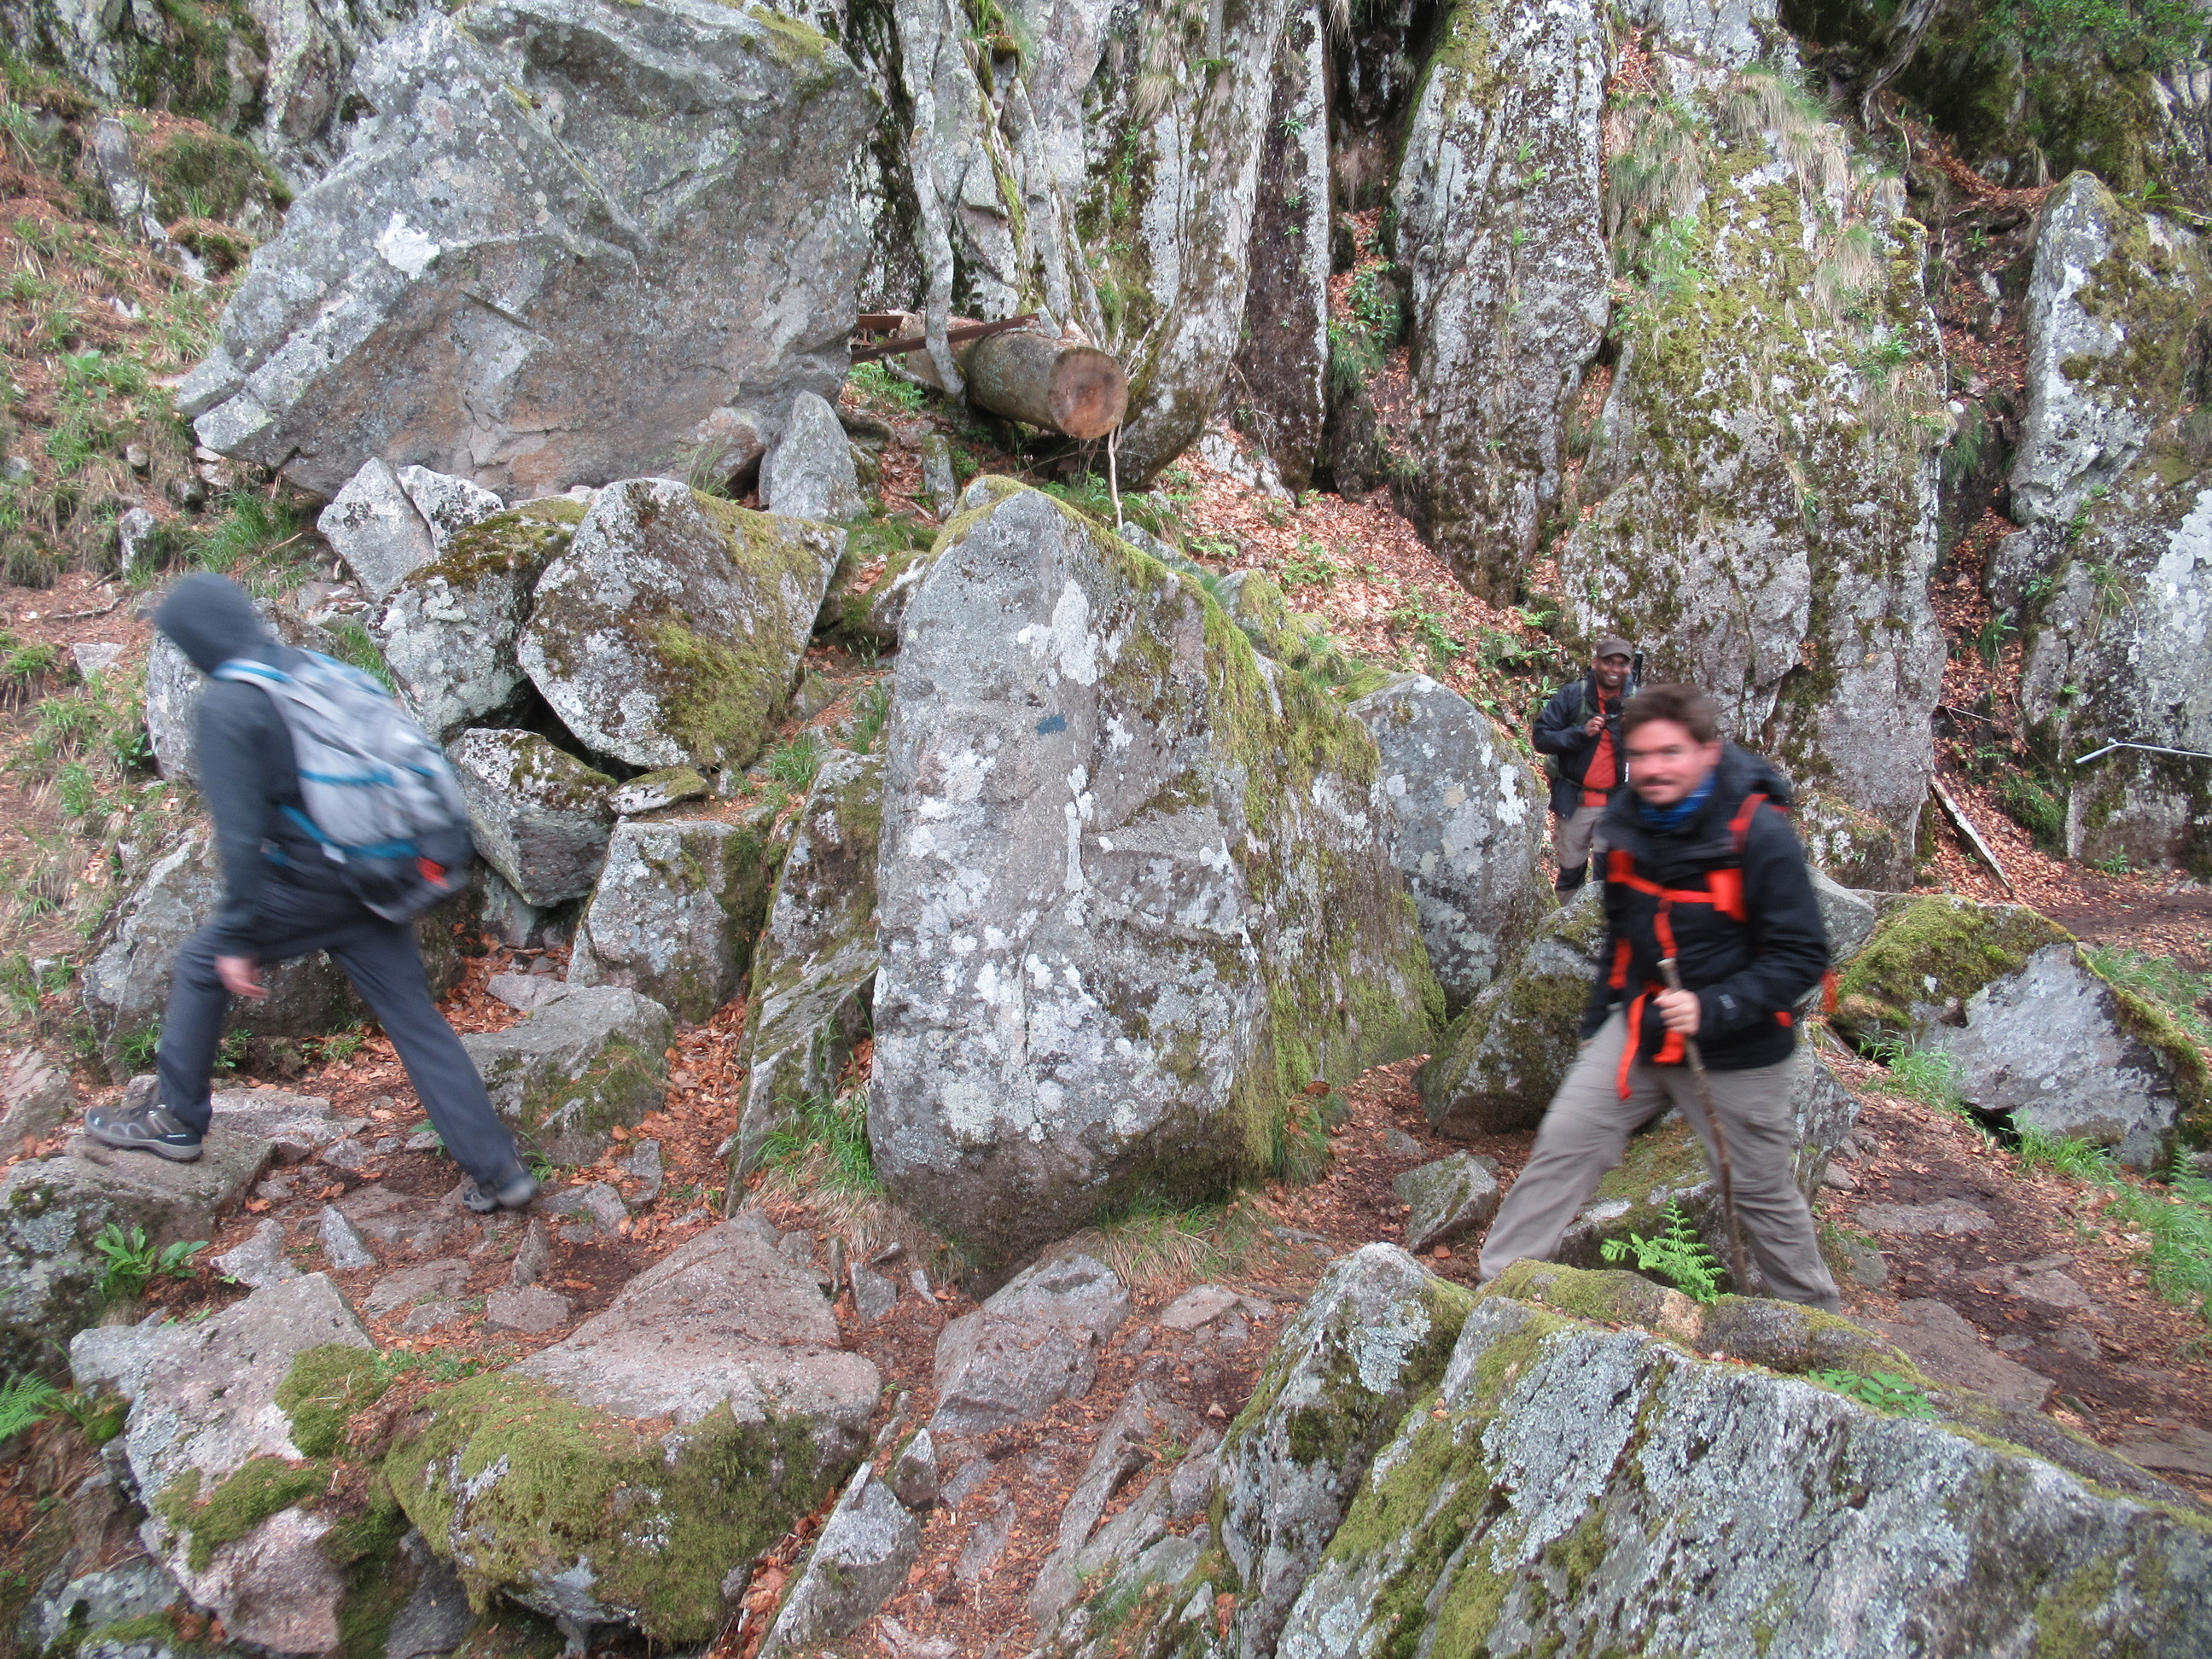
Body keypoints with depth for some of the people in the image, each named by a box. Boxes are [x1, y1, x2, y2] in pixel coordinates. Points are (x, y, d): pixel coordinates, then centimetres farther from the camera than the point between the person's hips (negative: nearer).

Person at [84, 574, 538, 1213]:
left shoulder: (226, 705, -12)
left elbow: (240, 832, -16)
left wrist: (237, 939, -10)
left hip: (308, 886, -6)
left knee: (201, 965, 19)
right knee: (416, 1021, 9)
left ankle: (177, 1120, 32)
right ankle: (499, 1169, 8)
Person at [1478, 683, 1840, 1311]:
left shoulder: (1758, 835, -20)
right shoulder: (1627, 824, -2)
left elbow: (1802, 956, -17)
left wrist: (1713, 1008, -29)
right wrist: (1598, 1015, 18)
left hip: (1734, 1049, -4)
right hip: (1638, 1021, 5)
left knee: (1762, 1192, 11)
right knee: (1563, 1144, -4)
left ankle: (1816, 1318, 35)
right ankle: (1497, 1285, 5)